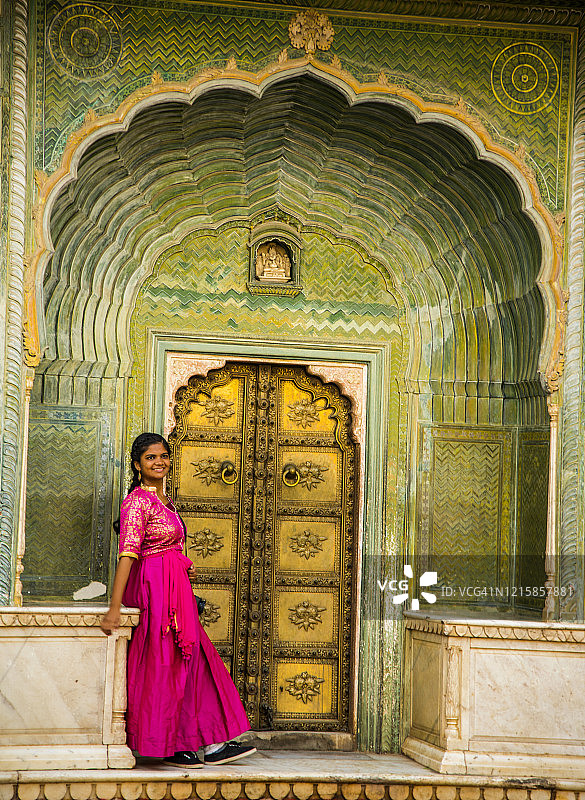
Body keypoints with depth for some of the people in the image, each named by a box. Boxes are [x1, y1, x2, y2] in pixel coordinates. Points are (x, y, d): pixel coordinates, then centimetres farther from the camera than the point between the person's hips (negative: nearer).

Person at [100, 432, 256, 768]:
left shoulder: (163, 499, 15)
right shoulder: (139, 500, -15)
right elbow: (127, 553, -24)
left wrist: (185, 566, 9)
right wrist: (114, 608, -30)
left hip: (174, 588, 10)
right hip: (157, 589, -10)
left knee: (194, 661, 9)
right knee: (166, 664, -2)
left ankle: (213, 744, 14)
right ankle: (171, 746, 7)